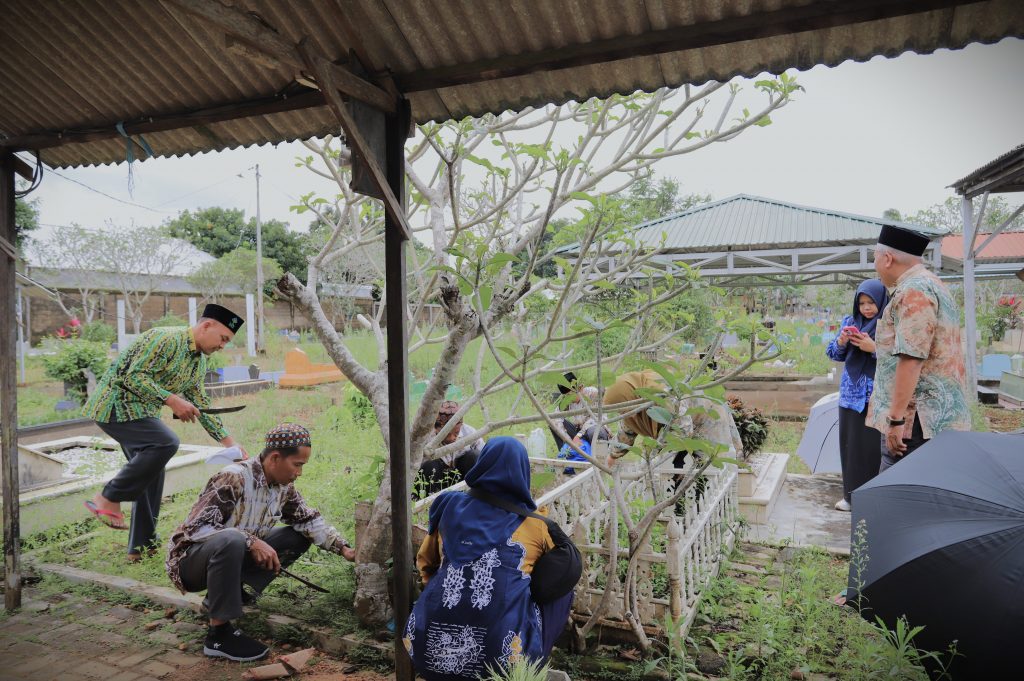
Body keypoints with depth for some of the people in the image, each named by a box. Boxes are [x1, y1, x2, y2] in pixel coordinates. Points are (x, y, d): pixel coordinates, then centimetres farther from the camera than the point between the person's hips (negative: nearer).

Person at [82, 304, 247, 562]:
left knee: (150, 472, 7)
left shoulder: (199, 362, 10)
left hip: (140, 412, 10)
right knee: (166, 443, -27)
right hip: (115, 405, -9)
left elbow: (201, 405, 17)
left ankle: (142, 545, 16)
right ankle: (109, 498, -11)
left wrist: (227, 440, 13)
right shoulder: (166, 339, -19)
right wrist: (171, 400, -28)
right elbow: (133, 376, -24)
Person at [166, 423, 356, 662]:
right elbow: (197, 527, -28)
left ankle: (232, 590, 1)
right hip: (192, 557, -7)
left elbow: (309, 520, 3)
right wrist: (252, 541, -34)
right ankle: (218, 633, -25)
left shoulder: (284, 487, -3)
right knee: (231, 539, -39)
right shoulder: (233, 478, -26)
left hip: (234, 554, 8)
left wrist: (343, 548, -7)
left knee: (299, 537, -3)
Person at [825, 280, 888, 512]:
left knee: (874, 445, -2)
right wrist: (841, 342, -10)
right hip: (851, 393, 5)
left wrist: (875, 349, -22)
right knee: (850, 443, 8)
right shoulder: (850, 321, 9)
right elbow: (834, 355, 10)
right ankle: (851, 493, 18)